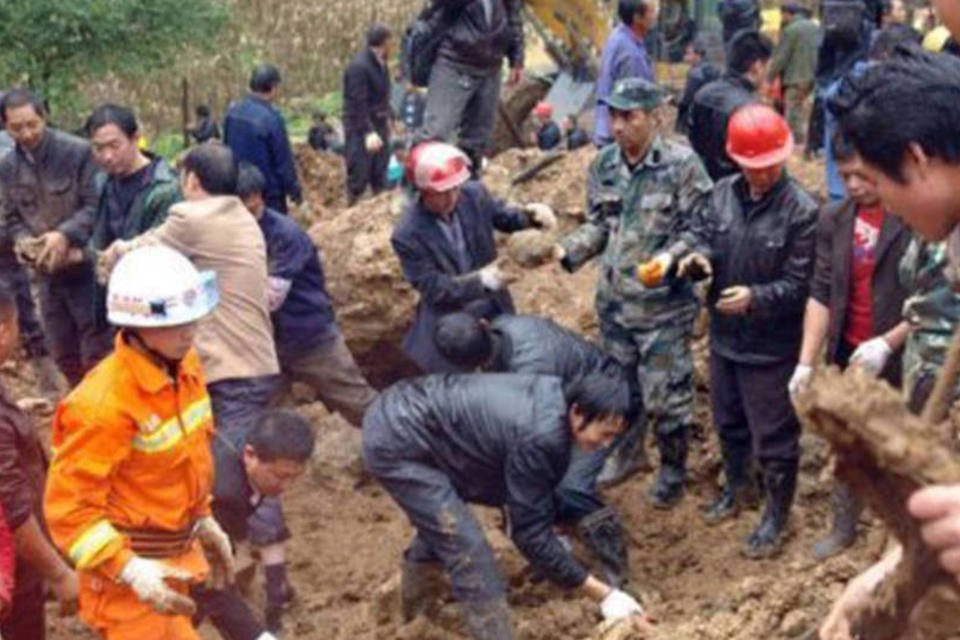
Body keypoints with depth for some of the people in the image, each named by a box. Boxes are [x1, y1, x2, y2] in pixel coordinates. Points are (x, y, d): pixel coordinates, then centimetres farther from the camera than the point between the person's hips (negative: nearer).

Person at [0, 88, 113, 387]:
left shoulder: (78, 152, -12)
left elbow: (95, 206, -13)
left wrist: (66, 234, -25)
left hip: (85, 269, -6)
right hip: (47, 273, 6)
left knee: (96, 354, -1)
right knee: (65, 357, 15)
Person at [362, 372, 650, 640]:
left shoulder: (552, 397, -1)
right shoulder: (539, 438, -28)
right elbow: (530, 532, -21)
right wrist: (602, 594, -18)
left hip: (405, 414, 10)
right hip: (397, 441, -10)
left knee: (439, 523, 32)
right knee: (467, 548, -13)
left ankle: (413, 606, 56)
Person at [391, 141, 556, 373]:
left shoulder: (473, 194, -15)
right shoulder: (407, 235, -28)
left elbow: (502, 216, 4)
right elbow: (432, 288, -25)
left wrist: (530, 215, -19)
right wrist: (479, 280, -38)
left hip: (492, 302, 5)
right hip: (449, 319, -5)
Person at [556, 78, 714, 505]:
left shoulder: (681, 165, -15)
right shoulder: (604, 166, 2)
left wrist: (671, 257, -29)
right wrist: (568, 250, -5)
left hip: (664, 305, -5)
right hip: (614, 299, 6)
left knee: (665, 394, 4)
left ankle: (673, 470, 27)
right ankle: (628, 451, 46)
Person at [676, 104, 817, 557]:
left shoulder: (802, 211, -20)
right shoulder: (723, 193, -4)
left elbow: (799, 285, -18)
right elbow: (703, 232, 8)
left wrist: (755, 297, -34)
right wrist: (698, 255, -15)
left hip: (771, 345, -6)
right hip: (724, 334, 6)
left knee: (773, 435, 8)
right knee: (727, 420, 25)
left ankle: (776, 516, 26)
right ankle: (735, 485, 49)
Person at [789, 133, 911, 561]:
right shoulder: (833, 219, 1)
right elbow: (821, 294, 1)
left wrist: (887, 343, -22)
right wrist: (806, 362, -4)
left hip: (901, 361, -5)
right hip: (846, 356, 5)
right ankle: (844, 528, 35)